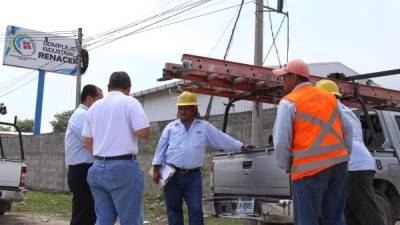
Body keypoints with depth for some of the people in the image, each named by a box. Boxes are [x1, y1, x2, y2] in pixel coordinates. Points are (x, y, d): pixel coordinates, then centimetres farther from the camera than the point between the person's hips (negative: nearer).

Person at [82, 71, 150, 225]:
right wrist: (131, 129, 7)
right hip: (124, 167, -6)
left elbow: (87, 140, 15)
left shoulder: (94, 106, 12)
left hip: (97, 168, 6)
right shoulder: (130, 102, -5)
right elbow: (144, 133, -14)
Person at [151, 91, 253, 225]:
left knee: (195, 209, -4)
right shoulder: (171, 127, 7)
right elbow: (161, 148, 7)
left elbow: (223, 139, 11)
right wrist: (156, 169, 1)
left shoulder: (204, 127, 7)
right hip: (172, 175, 1)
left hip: (193, 176, -1)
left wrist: (242, 147, 10)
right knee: (173, 209, 7)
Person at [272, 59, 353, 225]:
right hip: (338, 163, 7)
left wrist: (285, 166, 5)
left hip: (310, 168, -7)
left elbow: (281, 143, -11)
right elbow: (347, 130, 16)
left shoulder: (289, 102, -5)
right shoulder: (329, 97, 15)